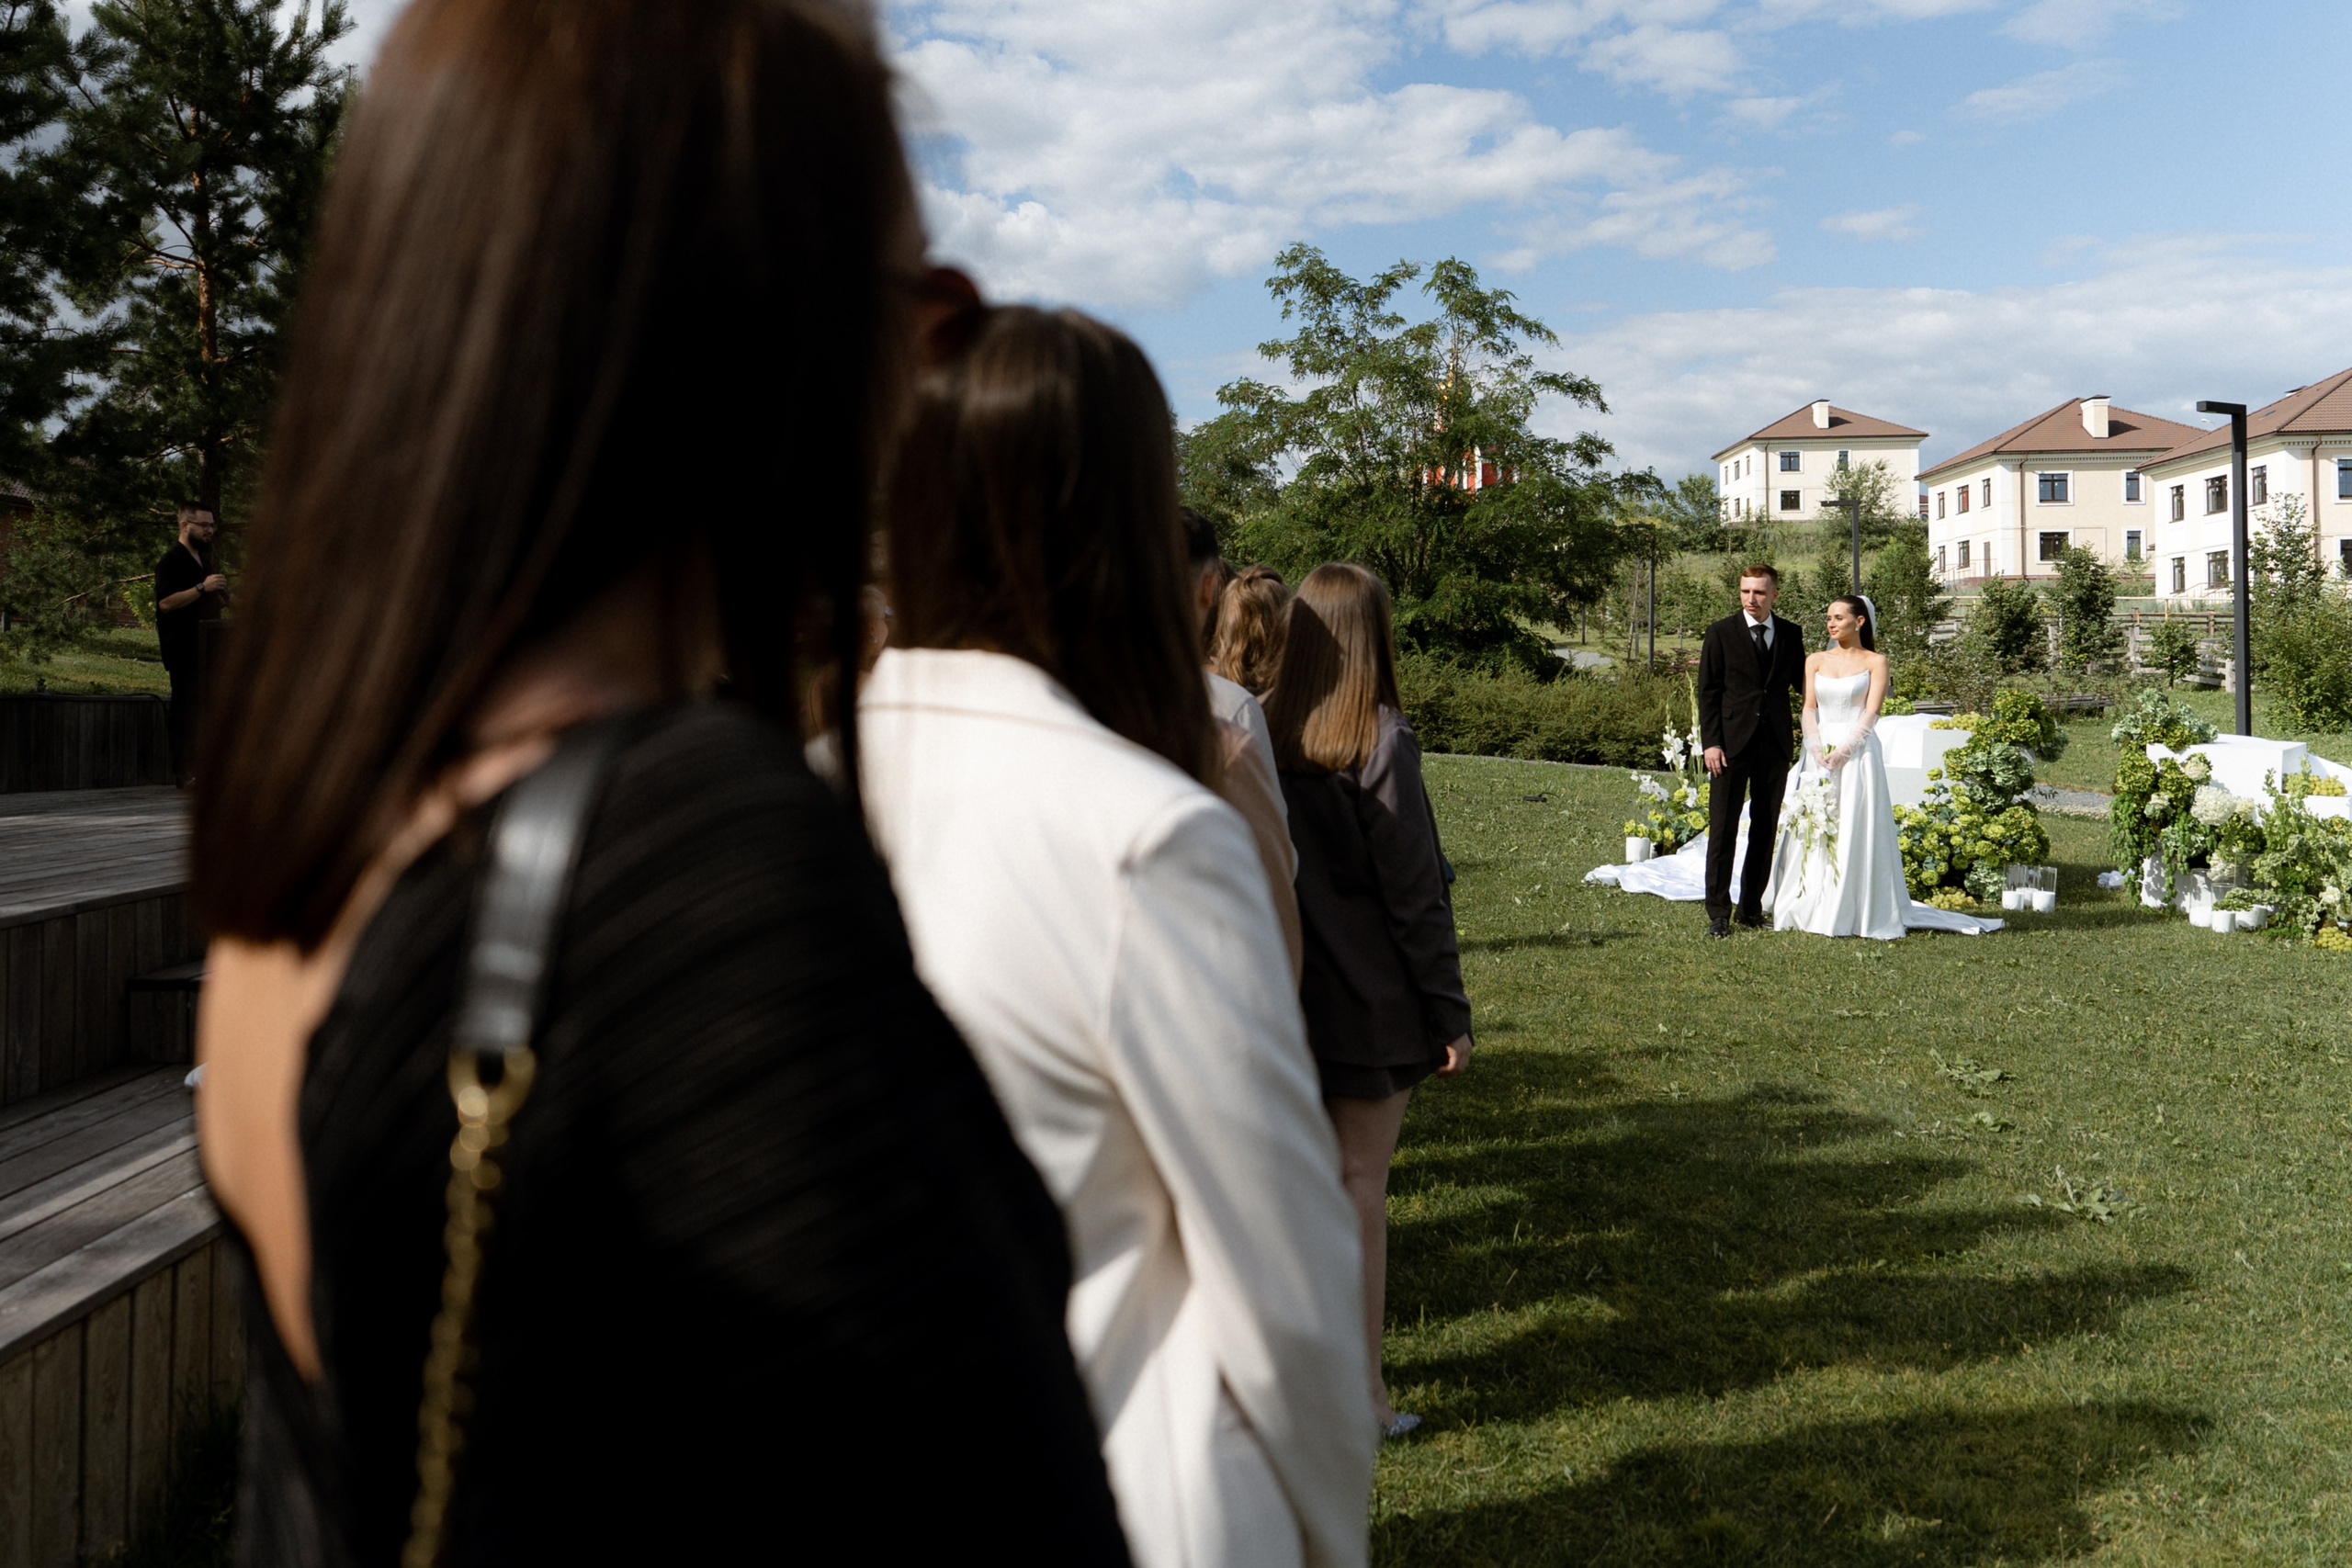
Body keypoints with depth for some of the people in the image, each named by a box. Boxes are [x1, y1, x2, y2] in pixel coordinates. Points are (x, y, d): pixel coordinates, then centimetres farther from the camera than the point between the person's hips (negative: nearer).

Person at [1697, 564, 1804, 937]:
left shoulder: (1791, 634, 9)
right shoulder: (1721, 633, 0)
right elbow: (1708, 692, -1)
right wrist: (1711, 743, -9)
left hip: (1775, 744, 3)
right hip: (1732, 742, -3)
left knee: (1765, 830, 8)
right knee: (1723, 830, -4)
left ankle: (1752, 906, 18)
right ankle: (1718, 913, 0)